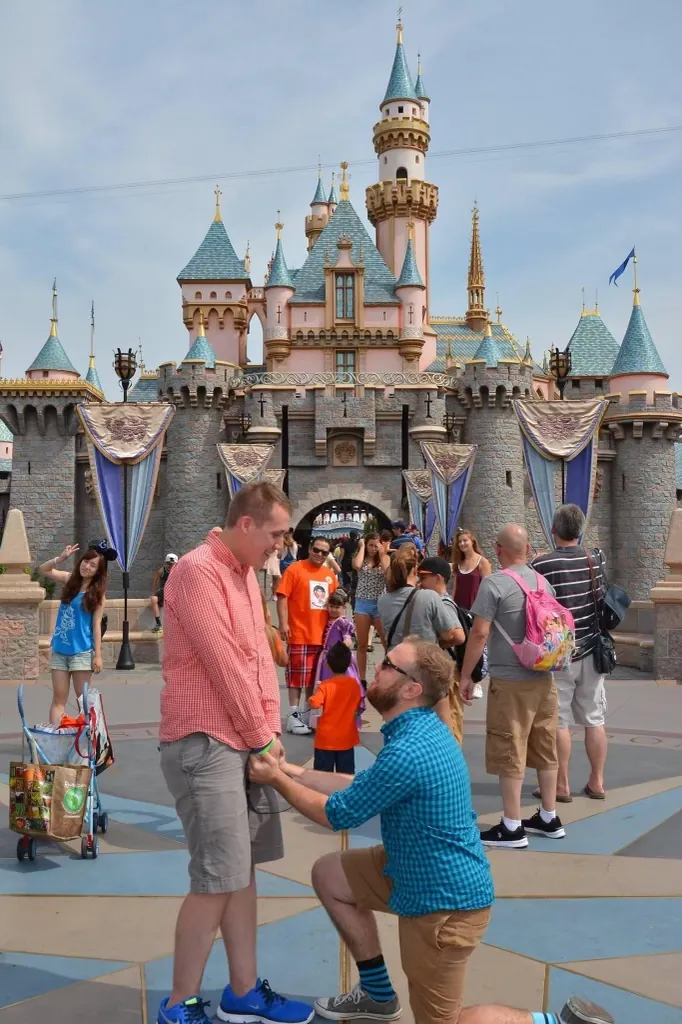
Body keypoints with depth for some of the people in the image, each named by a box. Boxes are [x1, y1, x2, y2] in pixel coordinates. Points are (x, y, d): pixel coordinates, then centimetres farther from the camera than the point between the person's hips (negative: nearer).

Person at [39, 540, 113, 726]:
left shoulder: (97, 592, -5)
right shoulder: (70, 579, 5)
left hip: (82, 651, -3)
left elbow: (96, 624, -6)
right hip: (59, 649, 3)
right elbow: (43, 570, 7)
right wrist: (61, 558, -10)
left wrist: (98, 654, -10)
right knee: (59, 698, 4)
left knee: (83, 698, 3)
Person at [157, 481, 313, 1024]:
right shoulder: (197, 570, -17)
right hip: (204, 743, -9)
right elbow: (223, 665, -18)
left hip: (244, 741, 9)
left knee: (243, 872, 14)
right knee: (218, 880, -5)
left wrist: (272, 729, 5)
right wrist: (262, 736, -10)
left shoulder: (247, 574, 13)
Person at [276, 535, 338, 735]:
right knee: (297, 675, -1)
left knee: (316, 676, 14)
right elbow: (282, 597, -11)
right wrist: (283, 624, -19)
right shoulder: (295, 569, -7)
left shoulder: (330, 575, 11)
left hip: (323, 634, 6)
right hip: (300, 634, -6)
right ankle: (294, 715, 5)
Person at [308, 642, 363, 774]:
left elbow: (314, 704, -23)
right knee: (347, 774, 10)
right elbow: (358, 706, 8)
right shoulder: (355, 684, -3)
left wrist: (312, 697, -2)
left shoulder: (326, 685, -16)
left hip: (326, 738, -3)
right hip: (347, 738, 3)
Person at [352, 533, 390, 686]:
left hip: (380, 603, -1)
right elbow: (357, 566, -19)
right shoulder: (360, 557, 5)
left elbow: (387, 569, -16)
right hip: (362, 603, 1)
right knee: (362, 644, 6)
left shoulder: (385, 558, 5)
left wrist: (382, 552, -8)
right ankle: (362, 679, 14)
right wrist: (362, 546, -7)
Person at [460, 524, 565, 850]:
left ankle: (512, 828, 5)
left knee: (509, 752, 0)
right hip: (544, 678, 7)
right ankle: (549, 819, 25)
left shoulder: (494, 583, -11)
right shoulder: (544, 582, 10)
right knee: (545, 749, 14)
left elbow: (479, 633, -15)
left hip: (510, 680, -7)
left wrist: (465, 675, -8)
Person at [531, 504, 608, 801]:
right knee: (594, 719, 11)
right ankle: (596, 782, 19)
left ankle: (562, 785, 9)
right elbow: (606, 601, 10)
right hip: (591, 651, 5)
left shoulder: (542, 564, -14)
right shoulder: (597, 559, 0)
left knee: (558, 721, 4)